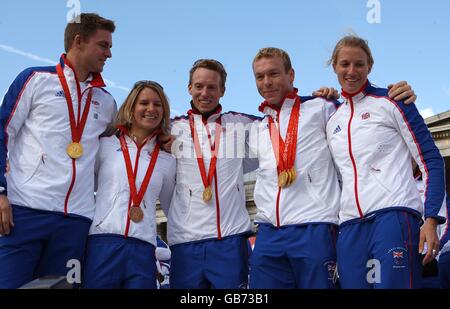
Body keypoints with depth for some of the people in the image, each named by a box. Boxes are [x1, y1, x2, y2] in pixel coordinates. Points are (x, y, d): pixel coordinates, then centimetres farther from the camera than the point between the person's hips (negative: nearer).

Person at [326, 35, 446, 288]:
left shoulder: (390, 101, 4)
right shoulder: (332, 119, 18)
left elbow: (432, 161, 0)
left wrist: (431, 219, -11)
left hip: (394, 216, -5)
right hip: (350, 227, 5)